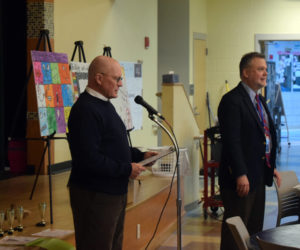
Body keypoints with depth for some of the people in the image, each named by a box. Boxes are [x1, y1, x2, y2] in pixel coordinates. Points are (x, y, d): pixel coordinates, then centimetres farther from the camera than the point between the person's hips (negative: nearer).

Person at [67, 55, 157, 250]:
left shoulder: (104, 104, 14)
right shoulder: (86, 110, -20)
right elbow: (90, 159, -27)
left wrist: (140, 155, 10)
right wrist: (127, 169, -20)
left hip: (114, 192, 11)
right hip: (95, 195, -11)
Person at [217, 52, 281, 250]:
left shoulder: (260, 100, 16)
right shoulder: (232, 100, -14)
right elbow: (231, 141, -20)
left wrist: (271, 167, 17)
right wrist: (240, 174, -24)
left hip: (259, 176, 9)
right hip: (241, 178, -9)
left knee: (255, 227, 14)